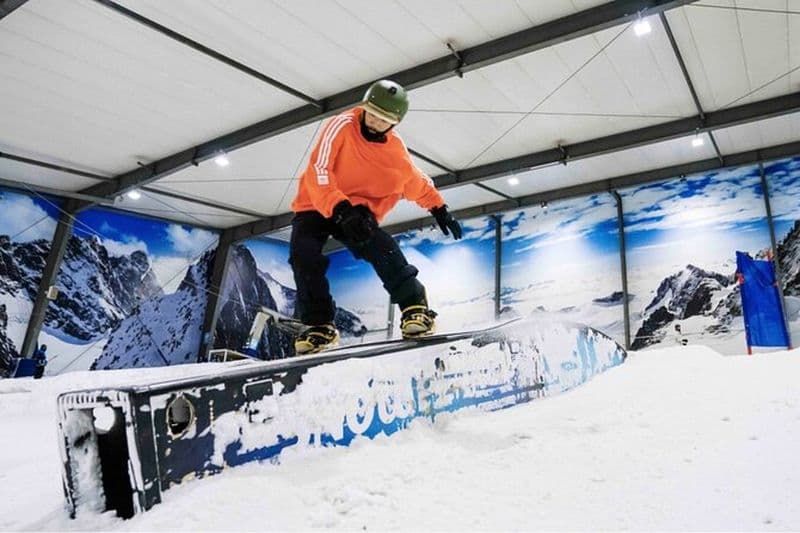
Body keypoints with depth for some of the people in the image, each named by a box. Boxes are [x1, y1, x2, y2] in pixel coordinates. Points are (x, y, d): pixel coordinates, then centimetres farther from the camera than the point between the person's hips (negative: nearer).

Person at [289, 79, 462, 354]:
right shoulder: (342, 125, -15)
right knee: (303, 254, -25)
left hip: (357, 209, 1)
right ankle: (319, 325, -12)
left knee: (381, 246, -28)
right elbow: (318, 171, -26)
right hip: (316, 205, -1)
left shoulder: (396, 149, -2)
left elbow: (417, 182, 18)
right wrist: (341, 209, -37)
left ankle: (414, 307, -25)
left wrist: (439, 208, 15)